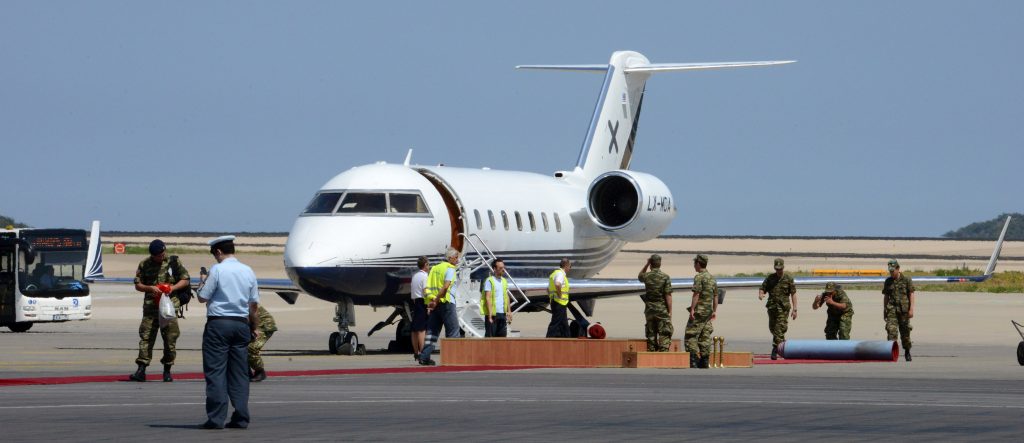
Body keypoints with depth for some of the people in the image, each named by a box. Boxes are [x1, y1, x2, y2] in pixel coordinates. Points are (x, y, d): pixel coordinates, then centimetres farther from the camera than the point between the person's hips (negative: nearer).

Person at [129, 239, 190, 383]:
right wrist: (150, 288, -10)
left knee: (170, 338, 1)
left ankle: (167, 371, 12)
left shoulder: (174, 263, 5)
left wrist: (173, 287, -10)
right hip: (150, 306, 0)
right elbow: (137, 285, 10)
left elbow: (185, 280, 7)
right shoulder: (144, 265, 8)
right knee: (146, 337, -6)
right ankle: (141, 371, -8)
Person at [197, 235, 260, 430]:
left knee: (216, 372, -3)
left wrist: (203, 282, 13)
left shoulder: (217, 270, -8)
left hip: (218, 323, -5)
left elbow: (203, 297, -6)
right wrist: (255, 327, 22)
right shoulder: (248, 271, 9)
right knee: (239, 373, 8)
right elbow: (254, 304, 12)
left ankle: (216, 418, -7)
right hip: (241, 324, 5)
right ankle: (241, 419, 7)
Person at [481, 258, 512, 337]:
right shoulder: (489, 281, -7)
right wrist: (490, 314, -18)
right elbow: (488, 298, -12)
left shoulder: (504, 281, 14)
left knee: (503, 335, 6)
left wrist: (509, 311, 12)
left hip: (502, 313, 7)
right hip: (493, 313, -7)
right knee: (490, 336, -4)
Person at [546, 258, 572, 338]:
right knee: (555, 323, -10)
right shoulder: (560, 274, -13)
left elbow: (548, 289, 26)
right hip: (559, 303, -10)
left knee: (564, 325, 14)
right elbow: (557, 284, -33)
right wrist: (559, 295, -21)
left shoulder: (554, 273, 18)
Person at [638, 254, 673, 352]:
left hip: (650, 310, 3)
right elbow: (668, 295, -11)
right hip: (662, 310, -3)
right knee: (664, 335, -4)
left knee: (651, 335, 11)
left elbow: (640, 276, 26)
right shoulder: (665, 277, -9)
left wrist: (647, 264, 18)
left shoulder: (647, 276, 0)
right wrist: (670, 311, -7)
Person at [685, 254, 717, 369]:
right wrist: (714, 311, 22)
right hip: (708, 311, 8)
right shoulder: (712, 278, 14)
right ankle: (704, 362, 8)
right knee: (705, 337, 9)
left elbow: (696, 294, -18)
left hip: (699, 311, -8)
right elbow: (716, 296, 17)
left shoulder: (699, 277, -11)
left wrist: (692, 309, -18)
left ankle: (693, 361, -14)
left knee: (691, 335, -6)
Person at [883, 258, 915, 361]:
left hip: (904, 309, -2)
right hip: (892, 309, 2)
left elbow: (911, 295, -2)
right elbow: (886, 296, 15)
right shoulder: (888, 281, 9)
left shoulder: (906, 279, -1)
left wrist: (911, 309, -9)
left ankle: (907, 352, 24)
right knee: (891, 330, -14)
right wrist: (884, 311, 13)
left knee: (905, 332, 6)